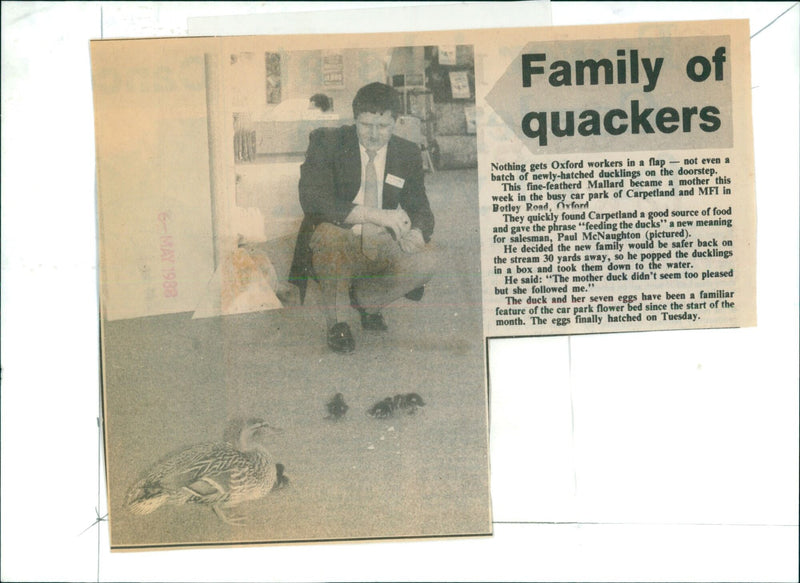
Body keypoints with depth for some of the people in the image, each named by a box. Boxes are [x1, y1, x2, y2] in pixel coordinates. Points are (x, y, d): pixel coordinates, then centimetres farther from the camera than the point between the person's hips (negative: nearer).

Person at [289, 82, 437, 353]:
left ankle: (364, 299, 7)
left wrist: (417, 233, -22)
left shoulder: (408, 153, 4)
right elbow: (312, 199, -23)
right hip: (334, 246, -3)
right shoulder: (326, 141, -8)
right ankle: (336, 320, -10)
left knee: (426, 260, -24)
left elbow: (420, 208, 5)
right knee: (330, 232, -37)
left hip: (380, 248, 3)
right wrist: (374, 215, -32)